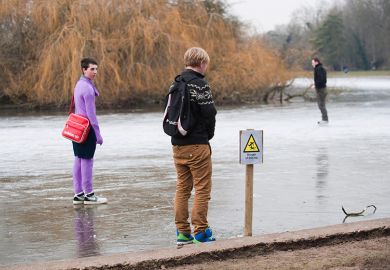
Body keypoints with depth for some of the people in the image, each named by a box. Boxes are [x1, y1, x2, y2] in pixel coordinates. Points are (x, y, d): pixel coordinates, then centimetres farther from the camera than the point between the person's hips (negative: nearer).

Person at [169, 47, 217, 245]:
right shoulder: (199, 84, -13)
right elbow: (209, 112, -16)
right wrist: (208, 134, 2)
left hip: (177, 144, 8)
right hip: (197, 144, -8)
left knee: (182, 188, 12)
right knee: (202, 188, 0)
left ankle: (182, 232, 14)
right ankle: (200, 231, 0)